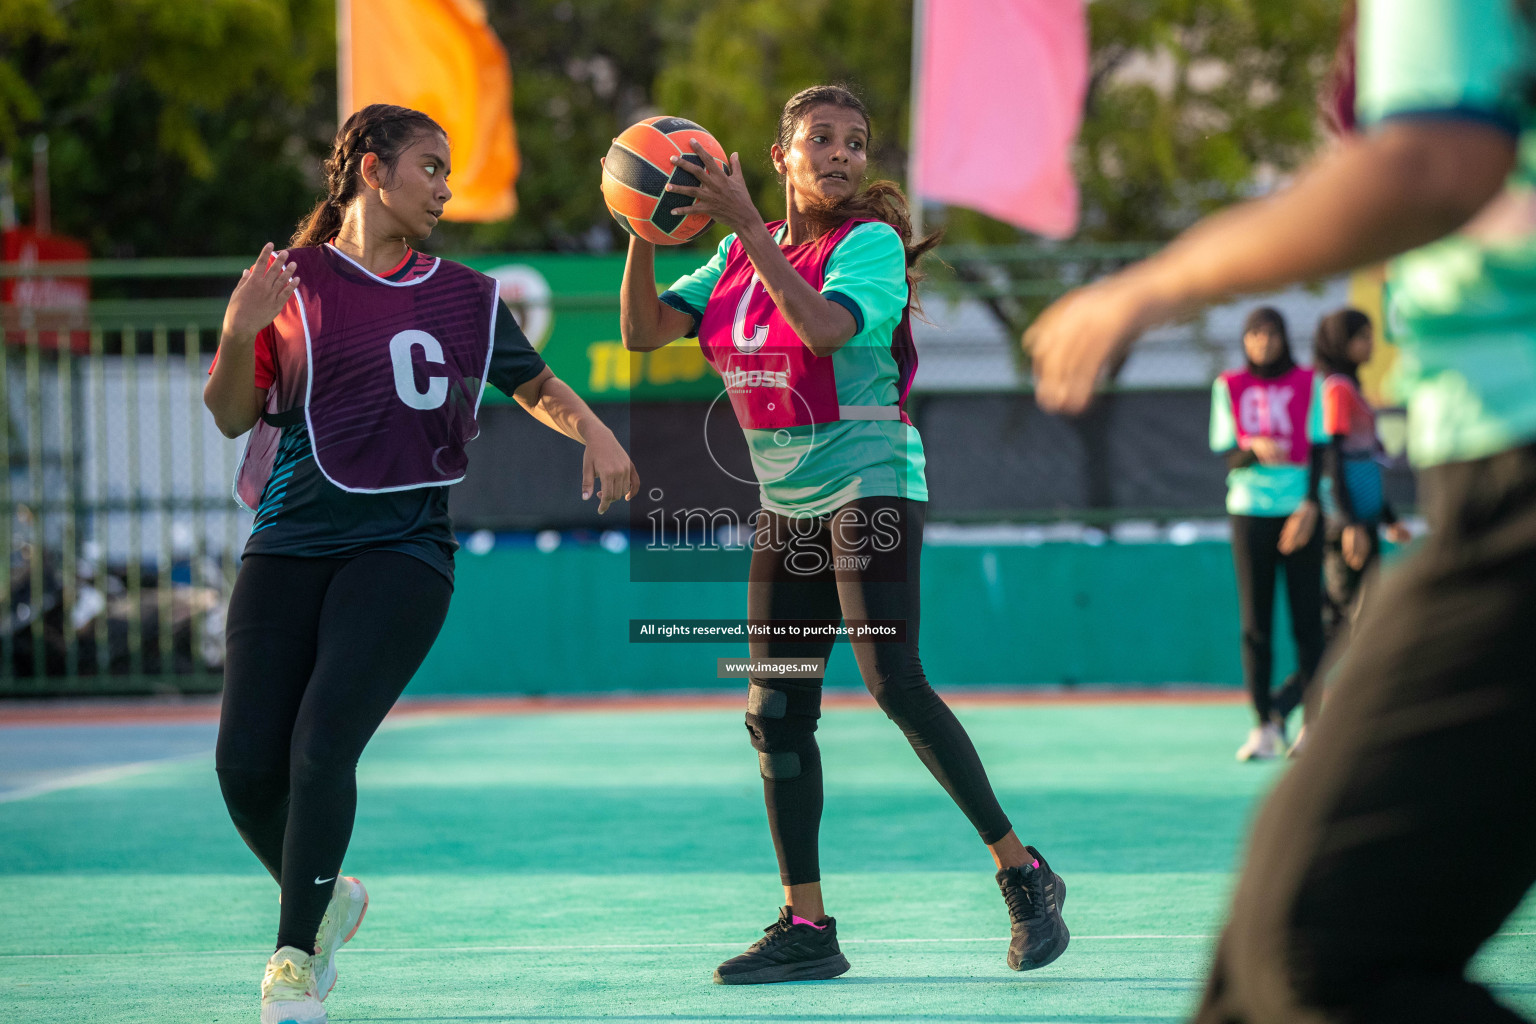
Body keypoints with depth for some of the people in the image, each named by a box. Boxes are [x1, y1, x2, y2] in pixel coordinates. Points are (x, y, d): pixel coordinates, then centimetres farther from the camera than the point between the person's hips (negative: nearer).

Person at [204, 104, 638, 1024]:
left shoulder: (464, 297, 12)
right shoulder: (293, 282, 4)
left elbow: (536, 385, 27)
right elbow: (232, 417, 2)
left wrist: (597, 432, 8)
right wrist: (239, 336, -16)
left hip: (404, 546, 0)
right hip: (292, 543, 0)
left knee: (323, 746, -19)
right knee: (247, 766, -5)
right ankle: (327, 897, 26)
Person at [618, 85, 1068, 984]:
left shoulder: (871, 242, -9)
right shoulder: (739, 256, 10)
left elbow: (827, 328, -28)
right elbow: (644, 331, 6)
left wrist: (746, 226, -29)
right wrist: (644, 234, -8)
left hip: (868, 484, -7)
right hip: (786, 504, 7)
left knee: (896, 684, -17)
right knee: (777, 710, 3)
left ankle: (1024, 874, -7)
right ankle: (806, 927, 8)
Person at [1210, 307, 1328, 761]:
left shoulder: (1308, 384, 6)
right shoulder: (1229, 387, 8)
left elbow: (1318, 451, 0)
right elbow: (1226, 457, 3)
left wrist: (1310, 506, -13)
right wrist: (1253, 449, -19)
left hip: (1301, 513, -1)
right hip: (1249, 512, 1)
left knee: (1308, 621, -4)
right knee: (1254, 624, -3)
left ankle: (1313, 724, 0)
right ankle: (1263, 727, -2)